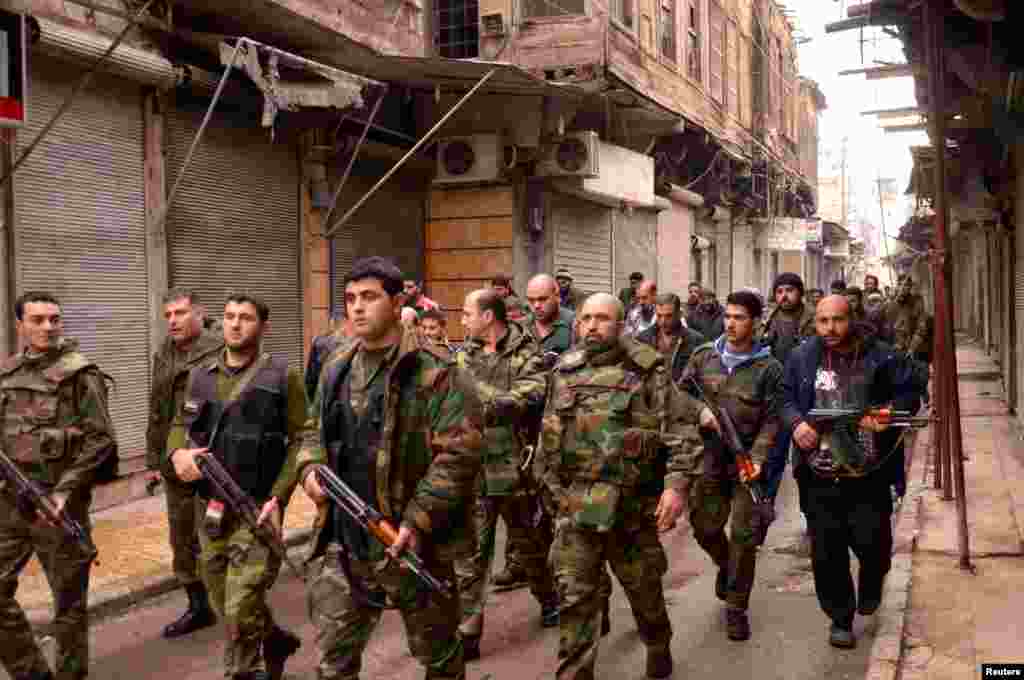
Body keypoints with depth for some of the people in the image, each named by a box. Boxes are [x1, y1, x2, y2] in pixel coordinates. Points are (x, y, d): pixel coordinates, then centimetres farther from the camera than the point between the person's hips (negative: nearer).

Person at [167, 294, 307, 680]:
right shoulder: (200, 376, 9)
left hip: (256, 508, -6)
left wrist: (278, 497, -16)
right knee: (223, 605, 18)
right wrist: (177, 454, -7)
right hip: (209, 509, 6)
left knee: (240, 612, -10)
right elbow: (180, 425, 16)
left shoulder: (282, 376, -6)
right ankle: (277, 641, 42)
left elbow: (301, 440, -7)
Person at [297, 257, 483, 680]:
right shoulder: (336, 370, 9)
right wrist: (310, 468, -1)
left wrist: (418, 521, -21)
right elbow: (315, 431, 22)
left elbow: (460, 450, -17)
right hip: (341, 542, 5)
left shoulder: (432, 371, -12)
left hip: (411, 543, -5)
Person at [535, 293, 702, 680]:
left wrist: (675, 484, -19)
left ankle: (659, 649, 43)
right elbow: (548, 439, 15)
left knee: (644, 589, 16)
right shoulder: (563, 374, 7)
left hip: (632, 505, -2)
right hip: (574, 506, 2)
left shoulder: (647, 372, -5)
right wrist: (548, 487, 14)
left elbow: (681, 429, -9)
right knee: (575, 598, 0)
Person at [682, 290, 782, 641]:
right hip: (707, 458, 3)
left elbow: (770, 420, -7)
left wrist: (757, 459, -18)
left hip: (746, 461, -2)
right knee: (705, 527, 9)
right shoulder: (703, 356, 2)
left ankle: (737, 607, 18)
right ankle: (726, 566, 43)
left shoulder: (769, 368, -5)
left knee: (744, 537, 1)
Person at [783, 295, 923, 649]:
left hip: (869, 474, -1)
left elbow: (910, 393, 2)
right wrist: (796, 422, -12)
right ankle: (840, 618, 26)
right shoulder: (801, 358, 0)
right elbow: (786, 397, 8)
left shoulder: (882, 357, -5)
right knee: (826, 552, 6)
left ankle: (871, 584, 41)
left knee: (872, 542, 4)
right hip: (821, 475, 1)